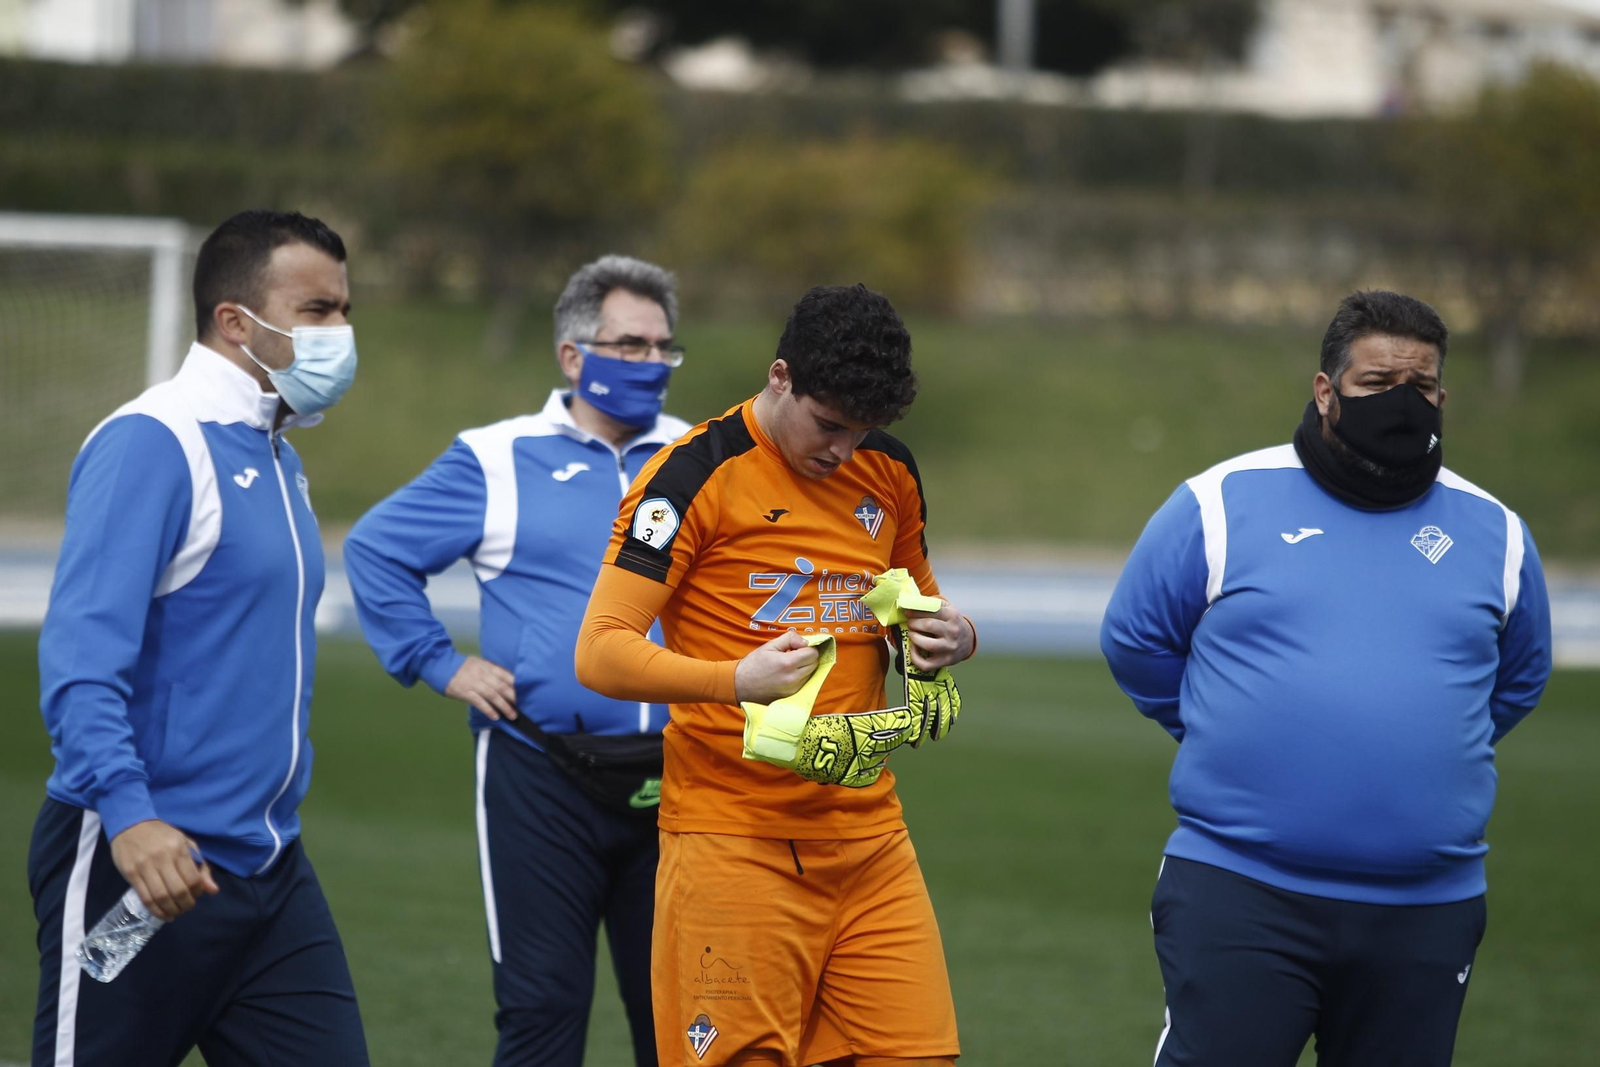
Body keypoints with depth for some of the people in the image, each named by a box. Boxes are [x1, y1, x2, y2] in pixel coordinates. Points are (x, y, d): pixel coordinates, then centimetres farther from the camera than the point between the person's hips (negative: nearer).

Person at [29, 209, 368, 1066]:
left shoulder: (277, 459, 15)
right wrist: (129, 813, -34)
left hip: (268, 865, 8)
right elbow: (81, 655, -23)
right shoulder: (149, 445, -13)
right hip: (141, 861, -8)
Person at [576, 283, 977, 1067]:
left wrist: (950, 637, 3)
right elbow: (600, 652, -12)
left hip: (869, 836, 6)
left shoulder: (889, 473, 11)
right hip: (734, 845, -6)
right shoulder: (697, 475, -8)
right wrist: (736, 679, -28)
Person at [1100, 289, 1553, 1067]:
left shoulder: (1494, 535, 8)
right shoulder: (1222, 504, -1)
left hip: (1425, 912, 3)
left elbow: (1518, 680, 24)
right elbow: (1135, 640, 9)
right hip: (1238, 892, -3)